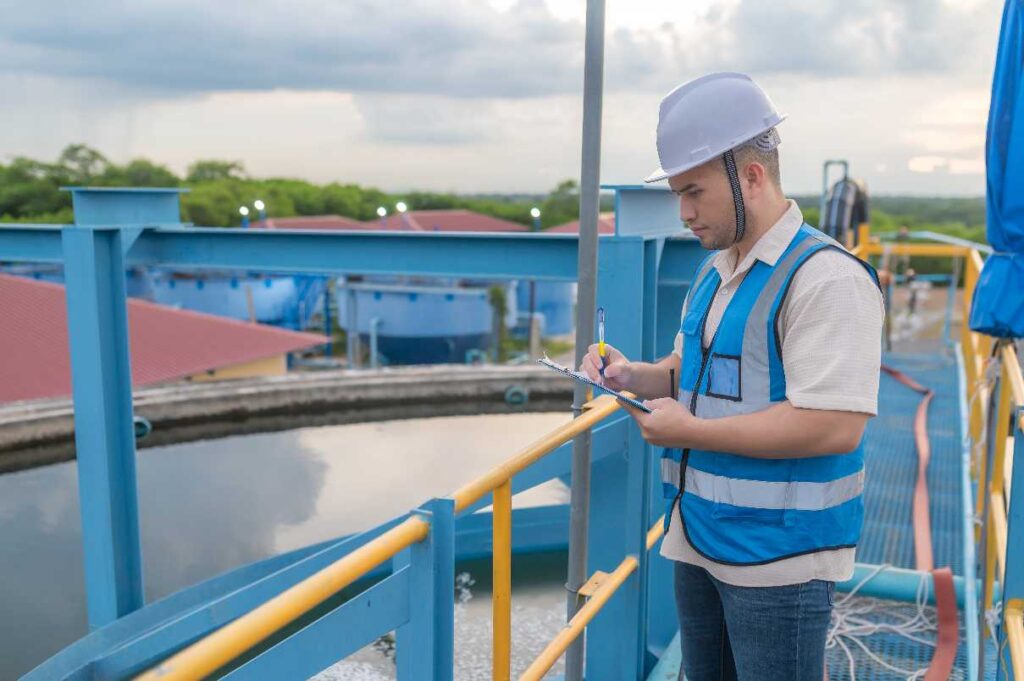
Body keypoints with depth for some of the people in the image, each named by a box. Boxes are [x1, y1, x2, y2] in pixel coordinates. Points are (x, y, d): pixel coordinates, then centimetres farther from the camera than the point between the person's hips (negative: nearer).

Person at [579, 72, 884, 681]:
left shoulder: (825, 277, -18)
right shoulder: (713, 273, 11)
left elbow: (835, 425, -26)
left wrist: (688, 431, -20)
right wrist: (635, 377, -1)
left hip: (776, 558, -8)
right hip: (699, 539, 8)